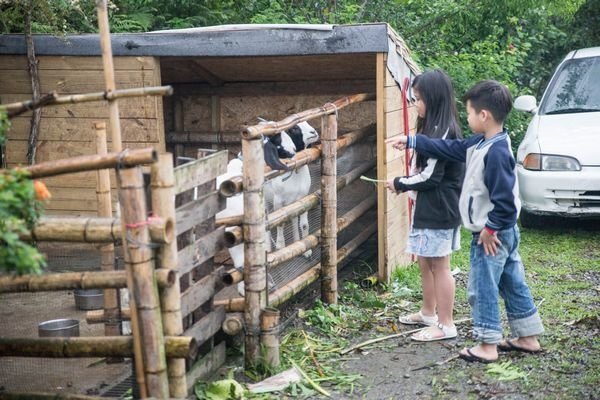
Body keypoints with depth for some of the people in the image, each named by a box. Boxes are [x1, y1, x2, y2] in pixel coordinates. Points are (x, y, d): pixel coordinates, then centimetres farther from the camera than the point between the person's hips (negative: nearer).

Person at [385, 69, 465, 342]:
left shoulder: (443, 132, -20)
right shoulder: (434, 129, 11)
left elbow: (430, 176, -21)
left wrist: (399, 184, -9)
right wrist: (405, 183, 7)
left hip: (439, 210, -10)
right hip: (429, 207, 10)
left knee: (439, 266, -2)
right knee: (425, 262, 19)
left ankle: (446, 325, 7)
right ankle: (428, 313, 33)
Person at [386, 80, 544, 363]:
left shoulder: (496, 152, -24)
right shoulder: (482, 144, 5)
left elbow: (505, 201, -26)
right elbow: (449, 149, 16)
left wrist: (489, 229, -17)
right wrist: (411, 142, 19)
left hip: (491, 235, -10)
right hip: (504, 231, 10)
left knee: (482, 288, 0)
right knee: (513, 284, 16)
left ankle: (487, 346, 9)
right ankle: (528, 338, 26)